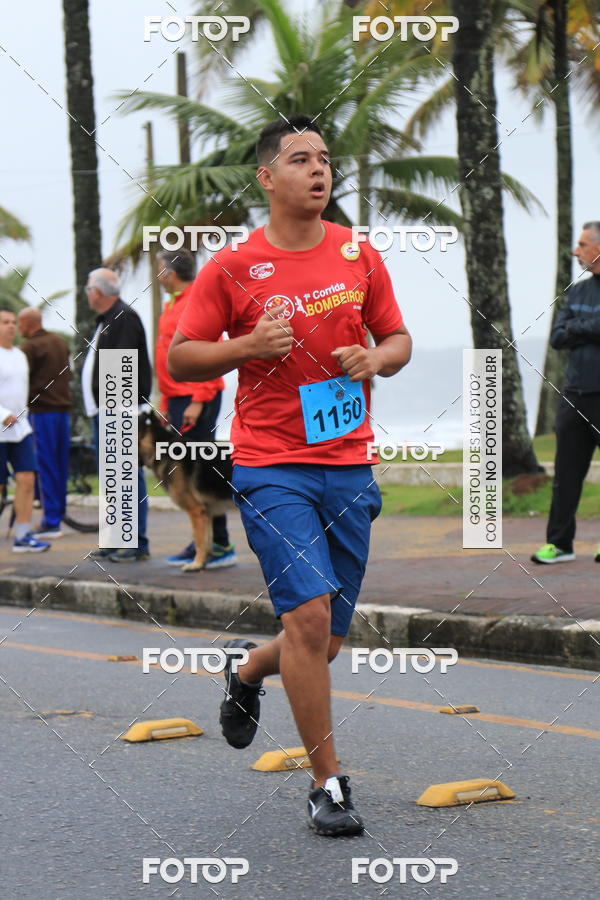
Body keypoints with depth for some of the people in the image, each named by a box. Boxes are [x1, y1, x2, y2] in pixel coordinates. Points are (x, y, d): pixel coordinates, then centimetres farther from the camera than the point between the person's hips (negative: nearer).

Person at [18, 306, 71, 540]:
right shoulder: (60, 342, 14)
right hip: (63, 407, 8)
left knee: (46, 467, -6)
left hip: (41, 410, -8)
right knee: (61, 463, 11)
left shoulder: (30, 347, -11)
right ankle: (58, 513, 16)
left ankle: (51, 522, -8)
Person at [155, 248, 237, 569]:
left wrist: (197, 401, -22)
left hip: (196, 399, -10)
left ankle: (220, 546, -7)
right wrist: (167, 405, 21)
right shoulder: (173, 305, 18)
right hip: (178, 399, 10)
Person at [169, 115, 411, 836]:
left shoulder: (359, 256, 7)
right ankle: (327, 784, -6)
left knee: (325, 642, 8)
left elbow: (398, 340, 17)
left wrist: (375, 358, -6)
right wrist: (249, 345, -15)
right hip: (271, 467, -4)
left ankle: (247, 673, 43)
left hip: (349, 466, 4)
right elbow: (179, 357, 1)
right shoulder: (232, 268, -3)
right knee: (309, 613, -18)